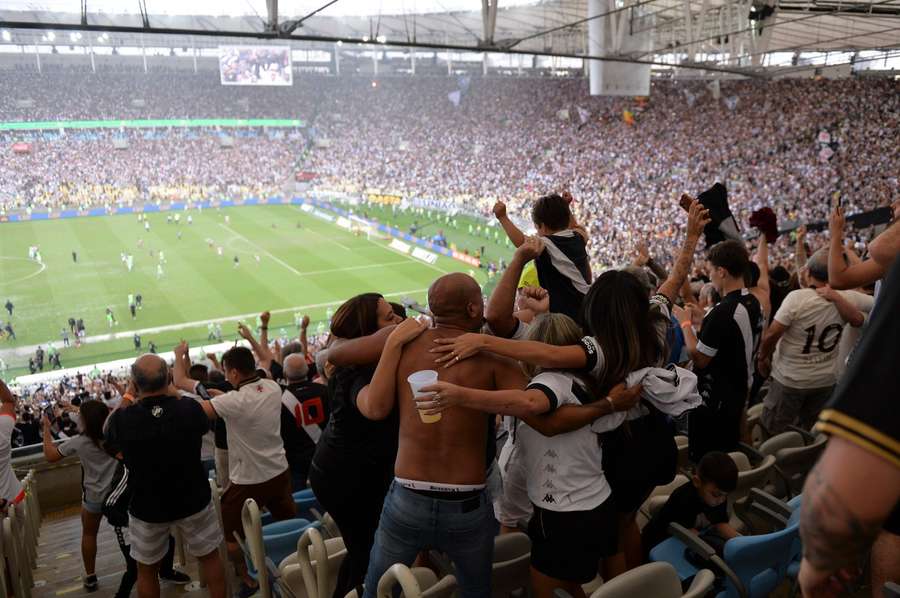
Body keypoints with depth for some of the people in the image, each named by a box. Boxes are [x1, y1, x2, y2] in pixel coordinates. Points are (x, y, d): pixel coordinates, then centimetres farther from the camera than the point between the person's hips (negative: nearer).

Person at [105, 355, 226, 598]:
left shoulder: (123, 418, -23)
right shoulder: (190, 408, -22)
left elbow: (109, 438, 2)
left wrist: (123, 403, 13)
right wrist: (174, 394, 10)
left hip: (147, 508, 0)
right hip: (193, 501, 0)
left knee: (146, 569, 21)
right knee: (209, 556, 20)